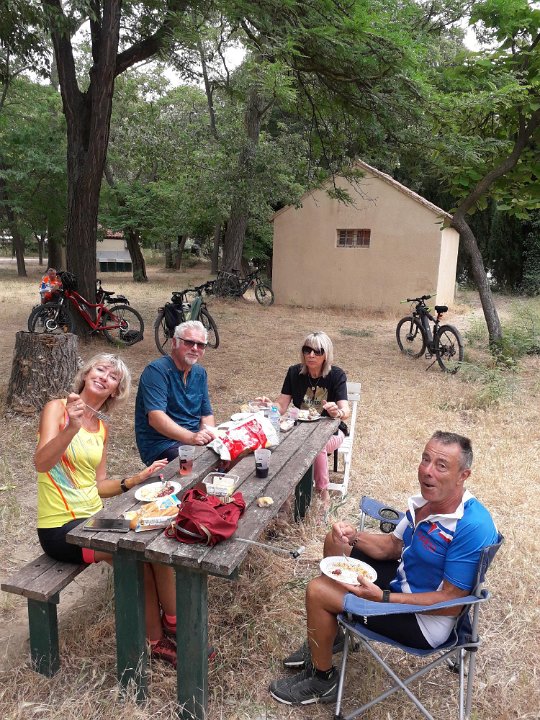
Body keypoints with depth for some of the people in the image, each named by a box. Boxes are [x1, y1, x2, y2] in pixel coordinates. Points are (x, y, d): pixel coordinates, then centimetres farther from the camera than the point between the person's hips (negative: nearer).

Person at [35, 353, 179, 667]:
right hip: (61, 527, -6)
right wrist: (71, 428, -41)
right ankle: (158, 638, 5)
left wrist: (137, 478, -3)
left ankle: (171, 625, 5)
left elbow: (100, 486, 10)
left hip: (93, 518, 6)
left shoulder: (102, 429, 10)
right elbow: (41, 463, -26)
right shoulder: (57, 408, -9)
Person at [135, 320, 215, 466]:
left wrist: (208, 434, -11)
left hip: (195, 438, 7)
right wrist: (191, 437, -36)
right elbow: (155, 418, -24)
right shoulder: (156, 371, -12)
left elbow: (207, 414, 12)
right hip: (161, 444, -7)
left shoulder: (200, 373, 13)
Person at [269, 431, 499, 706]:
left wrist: (381, 597, -32)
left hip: (425, 621, -8)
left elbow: (452, 601, -27)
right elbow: (393, 545, 5)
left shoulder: (473, 527, -31)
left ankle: (322, 680, 13)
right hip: (403, 579, 9)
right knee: (334, 542, 14)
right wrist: (354, 536, -13)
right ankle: (329, 636, 30)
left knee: (317, 592, -13)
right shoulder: (426, 499, -7)